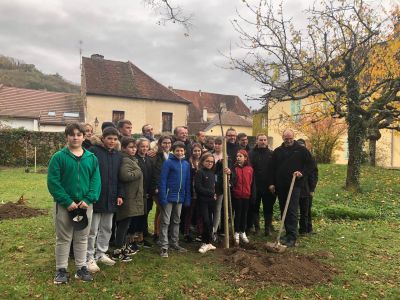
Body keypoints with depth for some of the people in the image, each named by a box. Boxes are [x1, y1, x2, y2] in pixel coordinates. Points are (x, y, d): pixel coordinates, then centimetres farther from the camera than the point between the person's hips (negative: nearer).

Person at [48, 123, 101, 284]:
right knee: (63, 239, 10)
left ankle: (81, 268, 27)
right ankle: (61, 270, 25)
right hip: (64, 204, -2)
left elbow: (96, 181, 0)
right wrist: (67, 201, -16)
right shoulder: (58, 157, -5)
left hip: (85, 204, 3)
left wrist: (88, 200, -13)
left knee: (82, 239, 14)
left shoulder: (92, 158, 3)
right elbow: (53, 182, -10)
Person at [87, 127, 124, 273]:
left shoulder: (118, 155, 10)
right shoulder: (93, 151, -9)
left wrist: (120, 195, 8)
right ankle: (90, 257, 17)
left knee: (107, 228, 15)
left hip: (111, 199, 6)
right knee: (92, 230, 4)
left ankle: (101, 253, 30)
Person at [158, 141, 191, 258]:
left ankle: (174, 243, 28)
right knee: (165, 222, 1)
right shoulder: (168, 162, -10)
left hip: (180, 198, 6)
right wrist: (163, 197, -19)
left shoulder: (186, 164, 6)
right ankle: (164, 247, 7)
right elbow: (163, 180, -13)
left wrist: (187, 198, 7)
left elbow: (187, 182, 10)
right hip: (169, 197, -6)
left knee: (176, 221, 16)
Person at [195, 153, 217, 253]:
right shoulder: (200, 172, -7)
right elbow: (198, 188, -13)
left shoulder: (212, 173, 13)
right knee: (206, 221, -10)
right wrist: (211, 193, -11)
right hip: (203, 200, -6)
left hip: (211, 200, 6)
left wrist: (215, 194, 0)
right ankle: (206, 243, 3)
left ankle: (207, 242, 18)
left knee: (210, 222, 8)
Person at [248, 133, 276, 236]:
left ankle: (268, 228, 20)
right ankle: (255, 227, 22)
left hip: (268, 186, 1)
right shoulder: (251, 154, 0)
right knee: (254, 208, 8)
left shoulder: (271, 154, 5)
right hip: (255, 186, -1)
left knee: (268, 208, 8)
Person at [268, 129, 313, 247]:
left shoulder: (301, 150, 1)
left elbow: (310, 163, 5)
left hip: (294, 185, -4)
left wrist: (302, 173, -11)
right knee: (283, 210, 9)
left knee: (292, 211, -11)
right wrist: (271, 183, 5)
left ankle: (292, 237, -9)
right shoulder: (277, 151, 10)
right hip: (280, 186, 4)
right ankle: (288, 233, 21)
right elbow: (272, 168, 10)